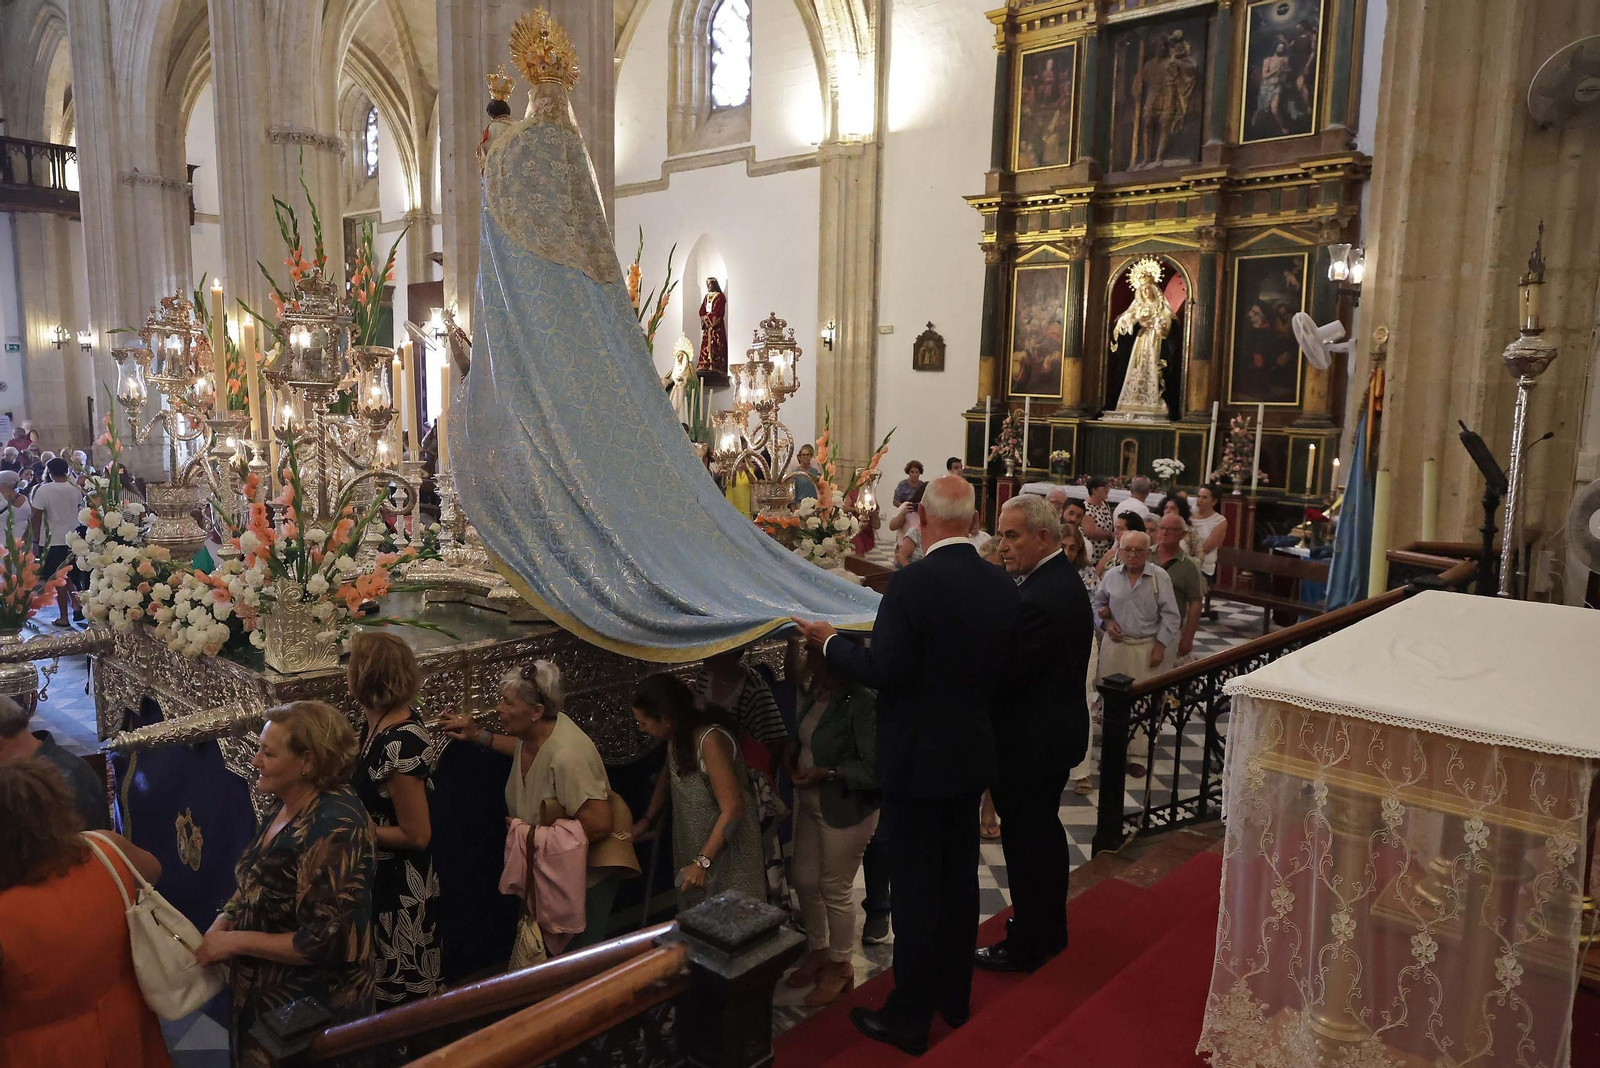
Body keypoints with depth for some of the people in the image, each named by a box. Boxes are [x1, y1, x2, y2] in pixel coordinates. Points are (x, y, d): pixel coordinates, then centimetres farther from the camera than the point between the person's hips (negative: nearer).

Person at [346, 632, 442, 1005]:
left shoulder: (400, 745, -30)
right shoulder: (376, 725, -2)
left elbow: (417, 835, -24)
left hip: (400, 887, -9)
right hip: (378, 876, 9)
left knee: (401, 992, 12)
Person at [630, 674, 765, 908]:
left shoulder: (710, 740, -25)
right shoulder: (677, 737, 1)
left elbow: (732, 809, -26)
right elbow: (667, 777, 22)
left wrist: (703, 861, -26)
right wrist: (647, 820, 13)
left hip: (726, 846, -8)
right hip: (693, 848, 8)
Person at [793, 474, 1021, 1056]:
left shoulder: (911, 583, -22)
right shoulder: (1004, 587, -1)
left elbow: (883, 671, -21)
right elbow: (1003, 675, 6)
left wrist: (830, 641, -6)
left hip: (915, 761, -6)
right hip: (972, 756, 7)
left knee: (916, 888, 4)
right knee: (959, 877, 19)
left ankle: (910, 1017, 18)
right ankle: (954, 996, 35)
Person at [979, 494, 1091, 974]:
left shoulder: (1042, 597, -28)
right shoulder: (1064, 579, 5)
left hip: (1030, 741, -10)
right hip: (1057, 730, 10)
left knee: (1025, 839, 5)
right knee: (1044, 830, 23)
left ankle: (1027, 945, 21)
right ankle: (1049, 928, 41)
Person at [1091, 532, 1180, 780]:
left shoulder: (1160, 577, -8)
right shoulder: (1110, 576, 0)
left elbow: (1169, 615, -6)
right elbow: (1098, 604, 15)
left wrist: (1160, 645, -9)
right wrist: (1107, 622, -3)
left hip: (1146, 647, -3)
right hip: (1115, 645, 3)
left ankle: (1138, 754, 10)